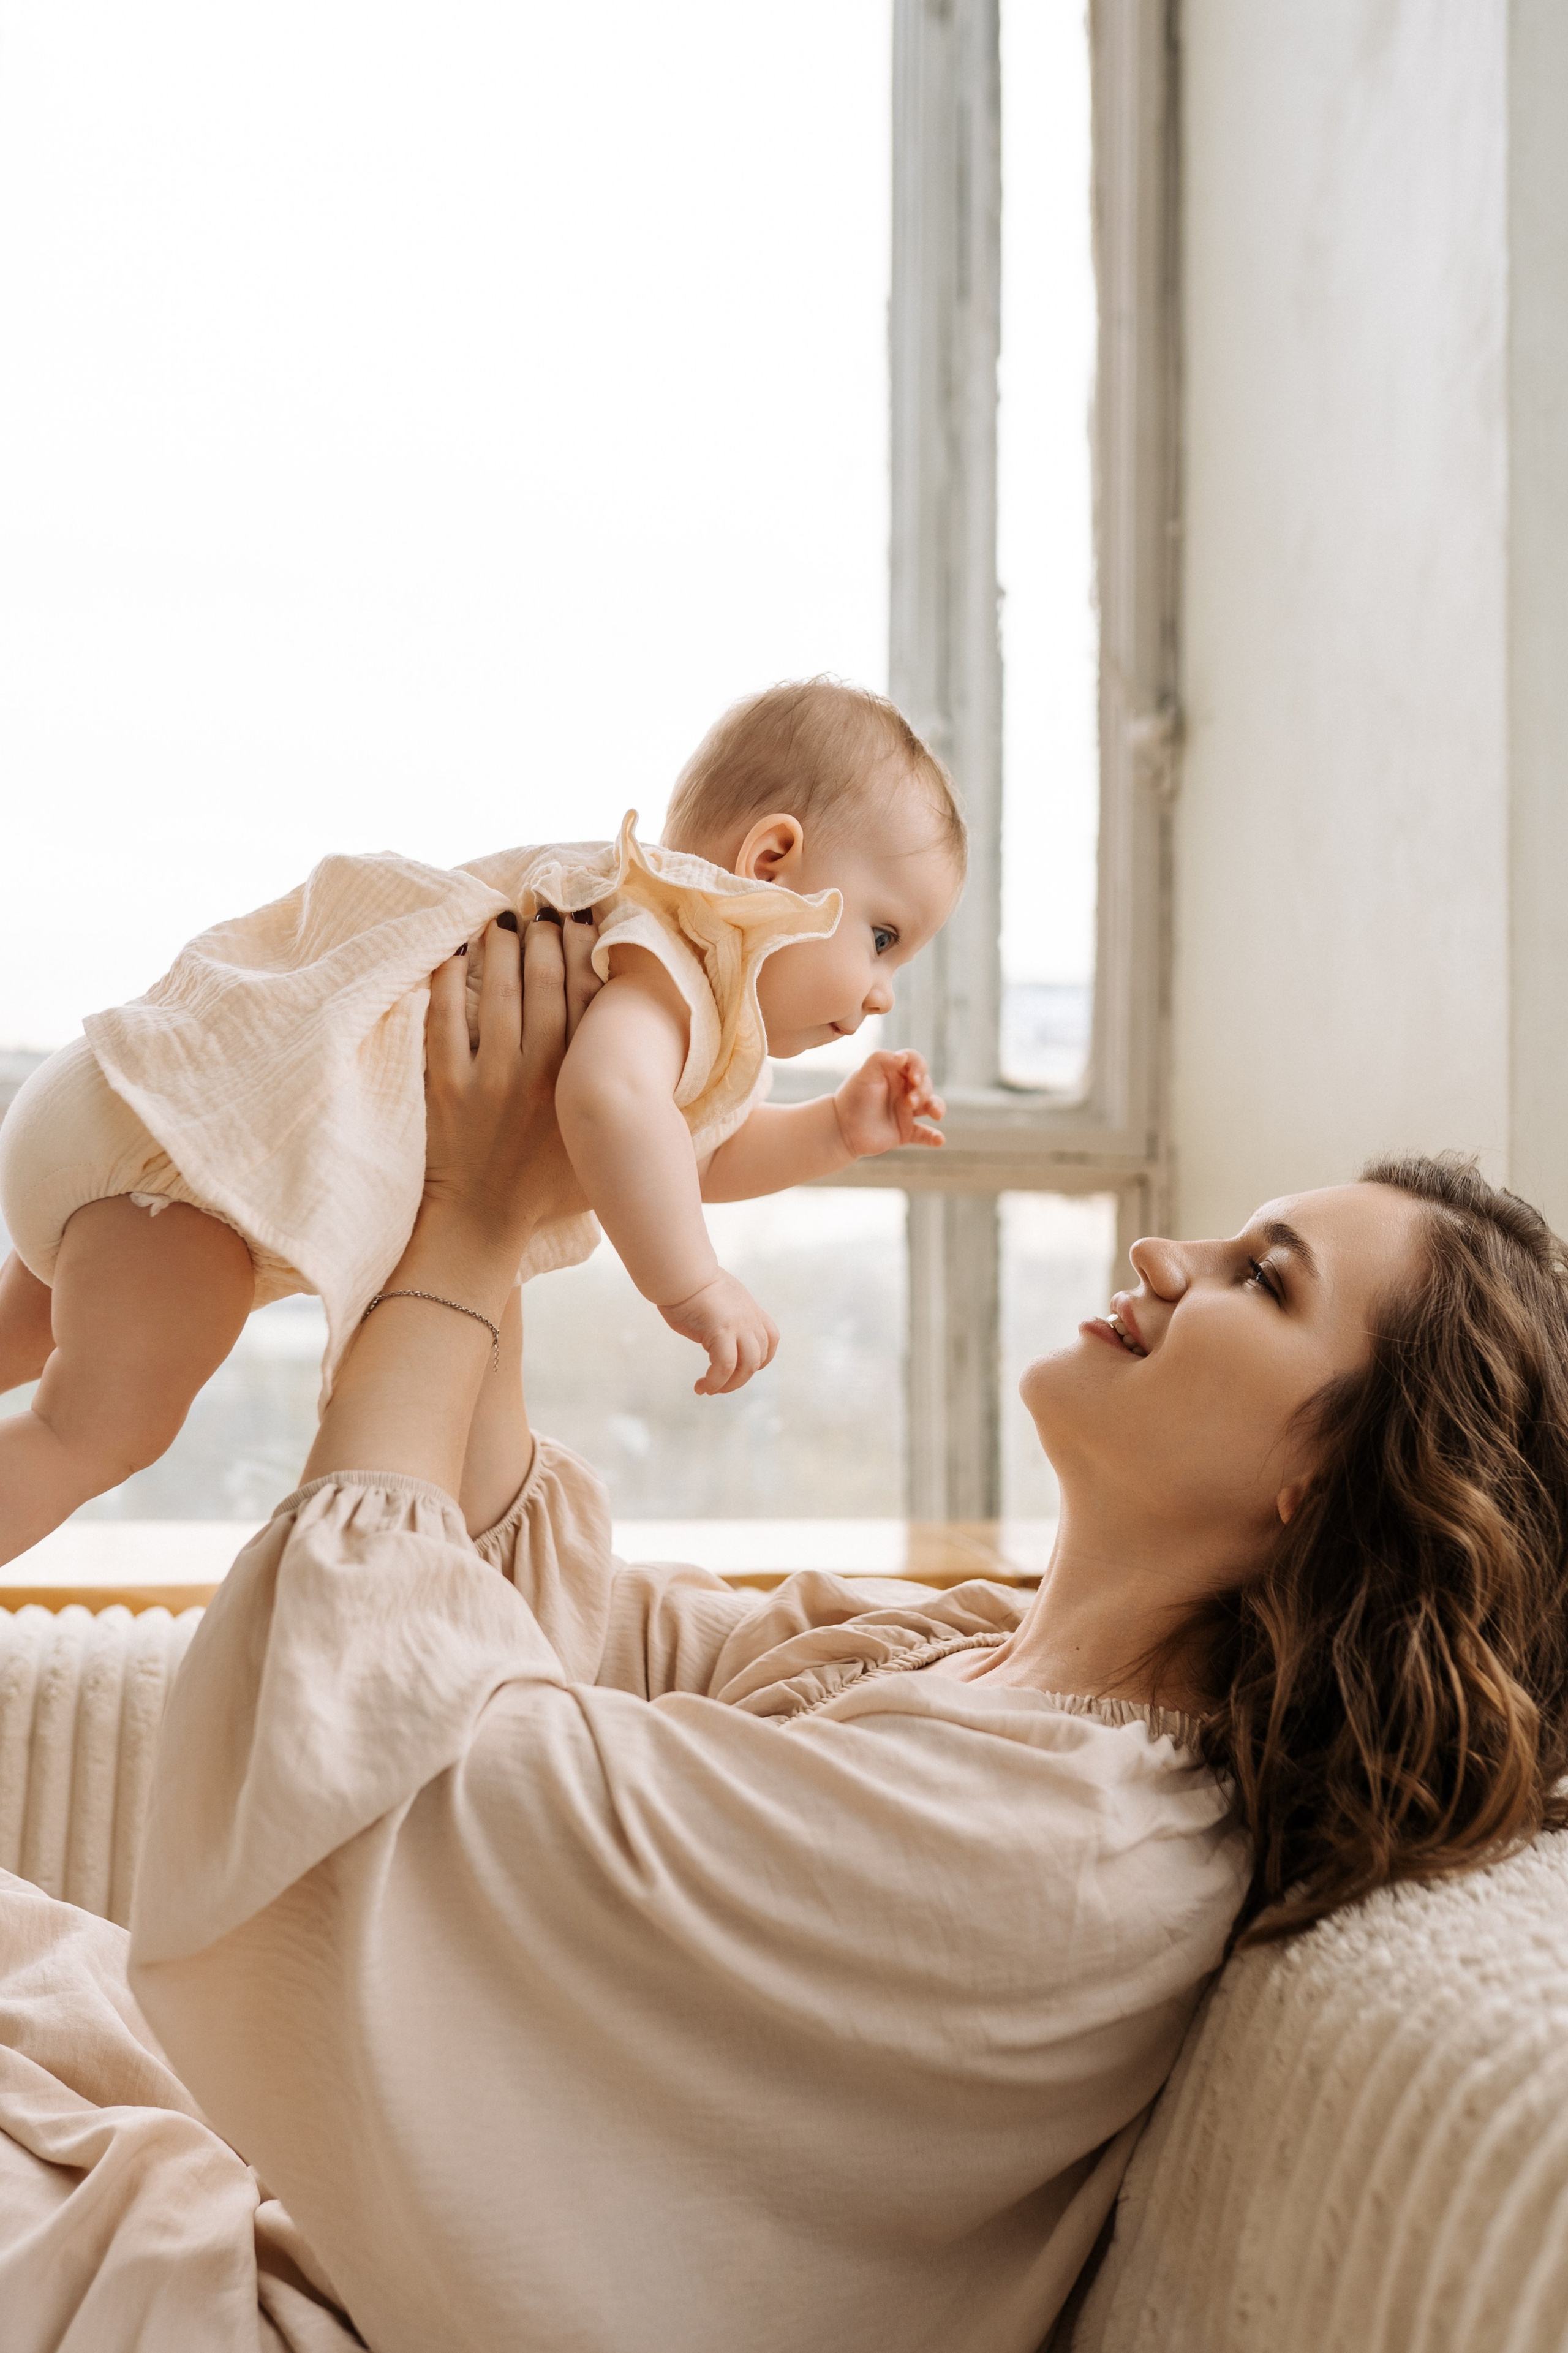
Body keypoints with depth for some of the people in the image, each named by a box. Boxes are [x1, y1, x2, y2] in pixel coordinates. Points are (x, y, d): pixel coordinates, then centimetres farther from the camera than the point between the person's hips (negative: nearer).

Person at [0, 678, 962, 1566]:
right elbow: (611, 1094, -40)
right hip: (195, 1129, -11)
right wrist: (692, 1287, -32)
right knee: (106, 1431, -15)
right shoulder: (673, 958, -18)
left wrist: (834, 1130, 15)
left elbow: (689, 1157, 29)